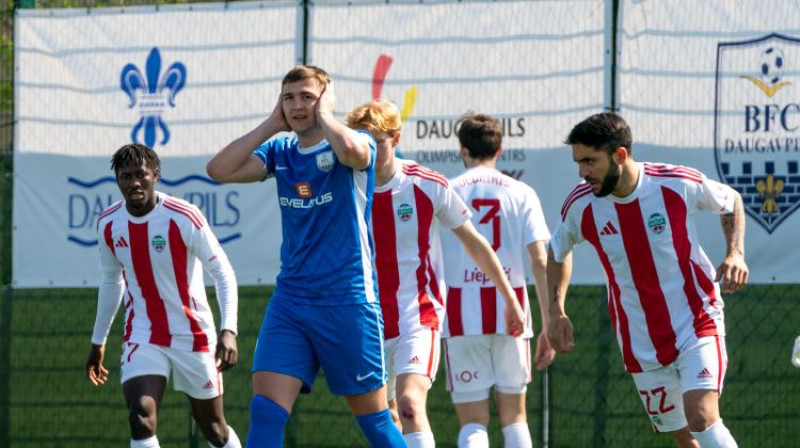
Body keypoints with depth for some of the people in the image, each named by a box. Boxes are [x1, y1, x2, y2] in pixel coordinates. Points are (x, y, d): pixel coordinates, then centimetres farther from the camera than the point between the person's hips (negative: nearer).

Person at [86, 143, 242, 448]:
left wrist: (228, 330, -27)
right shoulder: (108, 224, -2)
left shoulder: (183, 217, -17)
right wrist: (98, 342, 21)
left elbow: (222, 272, -14)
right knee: (141, 418, -20)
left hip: (193, 336, -3)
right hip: (142, 339, 3)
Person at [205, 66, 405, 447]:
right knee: (265, 412, -10)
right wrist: (271, 125, -3)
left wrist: (323, 114, -13)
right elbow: (219, 170, -4)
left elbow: (350, 149, -32)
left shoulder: (357, 144, -6)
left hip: (348, 301, -4)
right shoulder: (279, 152, 9)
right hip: (289, 300, 4)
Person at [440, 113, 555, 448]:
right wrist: (549, 328, 0)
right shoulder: (521, 193, 5)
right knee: (514, 417, 14)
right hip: (511, 309, 1)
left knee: (473, 421, 0)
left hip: (462, 313, -1)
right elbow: (541, 261, -2)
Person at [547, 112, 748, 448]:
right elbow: (558, 252, 16)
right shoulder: (580, 205, -7)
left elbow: (731, 201, 7)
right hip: (642, 345, 3)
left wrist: (735, 253, -8)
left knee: (701, 417, -23)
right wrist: (556, 312, 6)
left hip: (697, 324, -3)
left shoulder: (679, 184, -15)